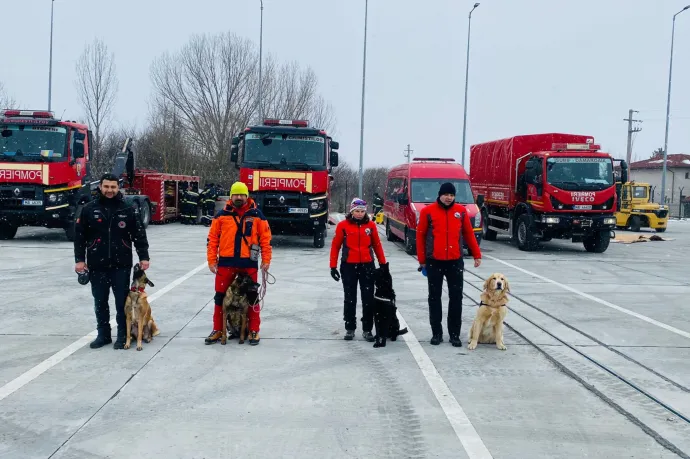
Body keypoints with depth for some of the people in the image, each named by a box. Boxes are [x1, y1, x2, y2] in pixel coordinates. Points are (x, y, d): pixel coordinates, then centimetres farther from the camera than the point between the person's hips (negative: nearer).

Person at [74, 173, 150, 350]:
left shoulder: (127, 209, 1)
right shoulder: (89, 209, 1)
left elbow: (139, 234, 3)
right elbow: (79, 235, 3)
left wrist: (143, 257, -2)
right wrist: (79, 259, -2)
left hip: (121, 264, -1)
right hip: (97, 264, 1)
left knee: (122, 301, 4)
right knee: (100, 301, 9)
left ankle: (123, 335, 14)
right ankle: (103, 334, 21)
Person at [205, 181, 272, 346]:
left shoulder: (256, 214, 3)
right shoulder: (222, 215, 4)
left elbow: (265, 238, 3)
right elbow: (212, 238, 5)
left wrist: (266, 260, -2)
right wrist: (211, 260, 1)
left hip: (249, 263, -1)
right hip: (226, 262, 1)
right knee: (220, 297, 7)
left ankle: (253, 331, 17)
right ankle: (218, 330, 19)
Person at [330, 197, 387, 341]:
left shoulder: (371, 225, 3)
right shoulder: (343, 225, -3)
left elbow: (377, 245, 9)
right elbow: (335, 246, 1)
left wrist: (383, 264, 9)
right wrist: (333, 266, -2)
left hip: (367, 266, 1)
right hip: (349, 266, -1)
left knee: (368, 299, 3)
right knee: (350, 299, 8)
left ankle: (367, 329, 13)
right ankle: (350, 328, 19)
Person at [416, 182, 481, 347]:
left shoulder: (461, 211, 4)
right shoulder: (428, 211, -3)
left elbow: (469, 233, 11)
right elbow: (421, 235, 1)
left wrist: (476, 255, 11)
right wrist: (422, 259, 2)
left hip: (455, 261, 2)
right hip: (434, 262, -1)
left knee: (456, 298, 3)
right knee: (434, 297, 5)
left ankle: (455, 334, 12)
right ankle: (436, 333, 15)